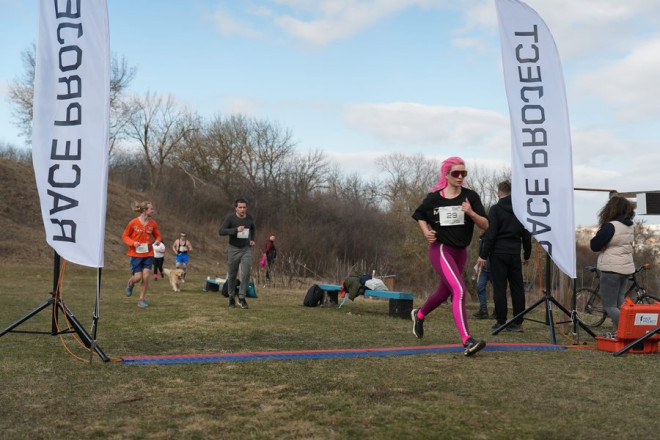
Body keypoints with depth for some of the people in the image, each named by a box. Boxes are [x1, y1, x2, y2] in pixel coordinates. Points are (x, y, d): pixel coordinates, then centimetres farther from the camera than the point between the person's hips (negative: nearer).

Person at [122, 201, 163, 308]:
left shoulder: (152, 223, 0)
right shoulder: (133, 223, -10)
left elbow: (158, 235, 13)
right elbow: (124, 236, -1)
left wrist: (157, 240, -10)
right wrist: (133, 243, -18)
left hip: (148, 254, 3)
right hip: (136, 254, -3)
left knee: (146, 276, -5)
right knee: (138, 277, -4)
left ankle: (142, 299, 8)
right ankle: (130, 283, 34)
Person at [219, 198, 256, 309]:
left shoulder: (250, 218, -1)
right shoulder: (230, 218, -12)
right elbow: (221, 231, -21)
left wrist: (252, 240, 4)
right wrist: (236, 230, -32)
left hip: (246, 249, 2)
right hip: (233, 249, -2)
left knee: (246, 273, -11)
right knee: (232, 275, 8)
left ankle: (242, 298, 0)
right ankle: (231, 298, 26)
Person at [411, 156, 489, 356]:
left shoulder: (470, 197, -2)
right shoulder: (434, 198, -5)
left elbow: (485, 225, -5)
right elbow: (420, 215, 14)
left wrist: (471, 213, -23)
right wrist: (427, 232, -4)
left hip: (460, 251, 5)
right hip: (440, 249, -5)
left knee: (444, 293, 20)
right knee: (459, 290, -22)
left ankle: (419, 315, 50)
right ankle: (467, 341, -26)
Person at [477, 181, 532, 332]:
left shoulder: (495, 209, -5)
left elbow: (490, 234, -12)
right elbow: (527, 235, 14)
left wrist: (483, 255, -9)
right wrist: (527, 255, 22)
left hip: (499, 253, -5)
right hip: (515, 253, 5)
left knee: (499, 288, -1)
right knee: (517, 287, 7)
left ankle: (501, 322, 0)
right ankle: (518, 322, 8)